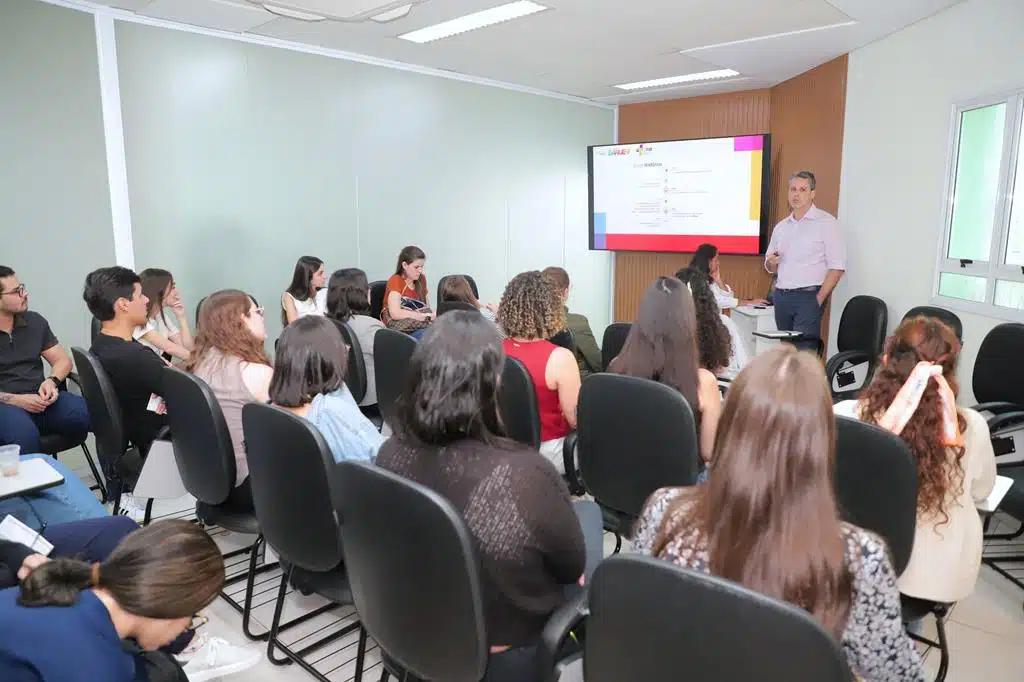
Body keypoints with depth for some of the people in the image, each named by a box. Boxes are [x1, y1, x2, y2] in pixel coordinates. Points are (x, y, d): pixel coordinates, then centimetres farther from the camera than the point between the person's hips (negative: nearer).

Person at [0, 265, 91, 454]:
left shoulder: (34, 321, 11)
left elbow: (62, 359, 14)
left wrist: (51, 381, -7)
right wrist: (15, 400, -18)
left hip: (40, 399, 4)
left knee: (87, 413, -26)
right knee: (24, 435, -38)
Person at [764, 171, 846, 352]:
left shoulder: (825, 222, -2)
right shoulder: (781, 226, 16)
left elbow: (837, 267, -8)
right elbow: (770, 267, 23)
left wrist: (819, 299, -14)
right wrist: (771, 263, -1)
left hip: (808, 296, -6)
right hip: (781, 296, 6)